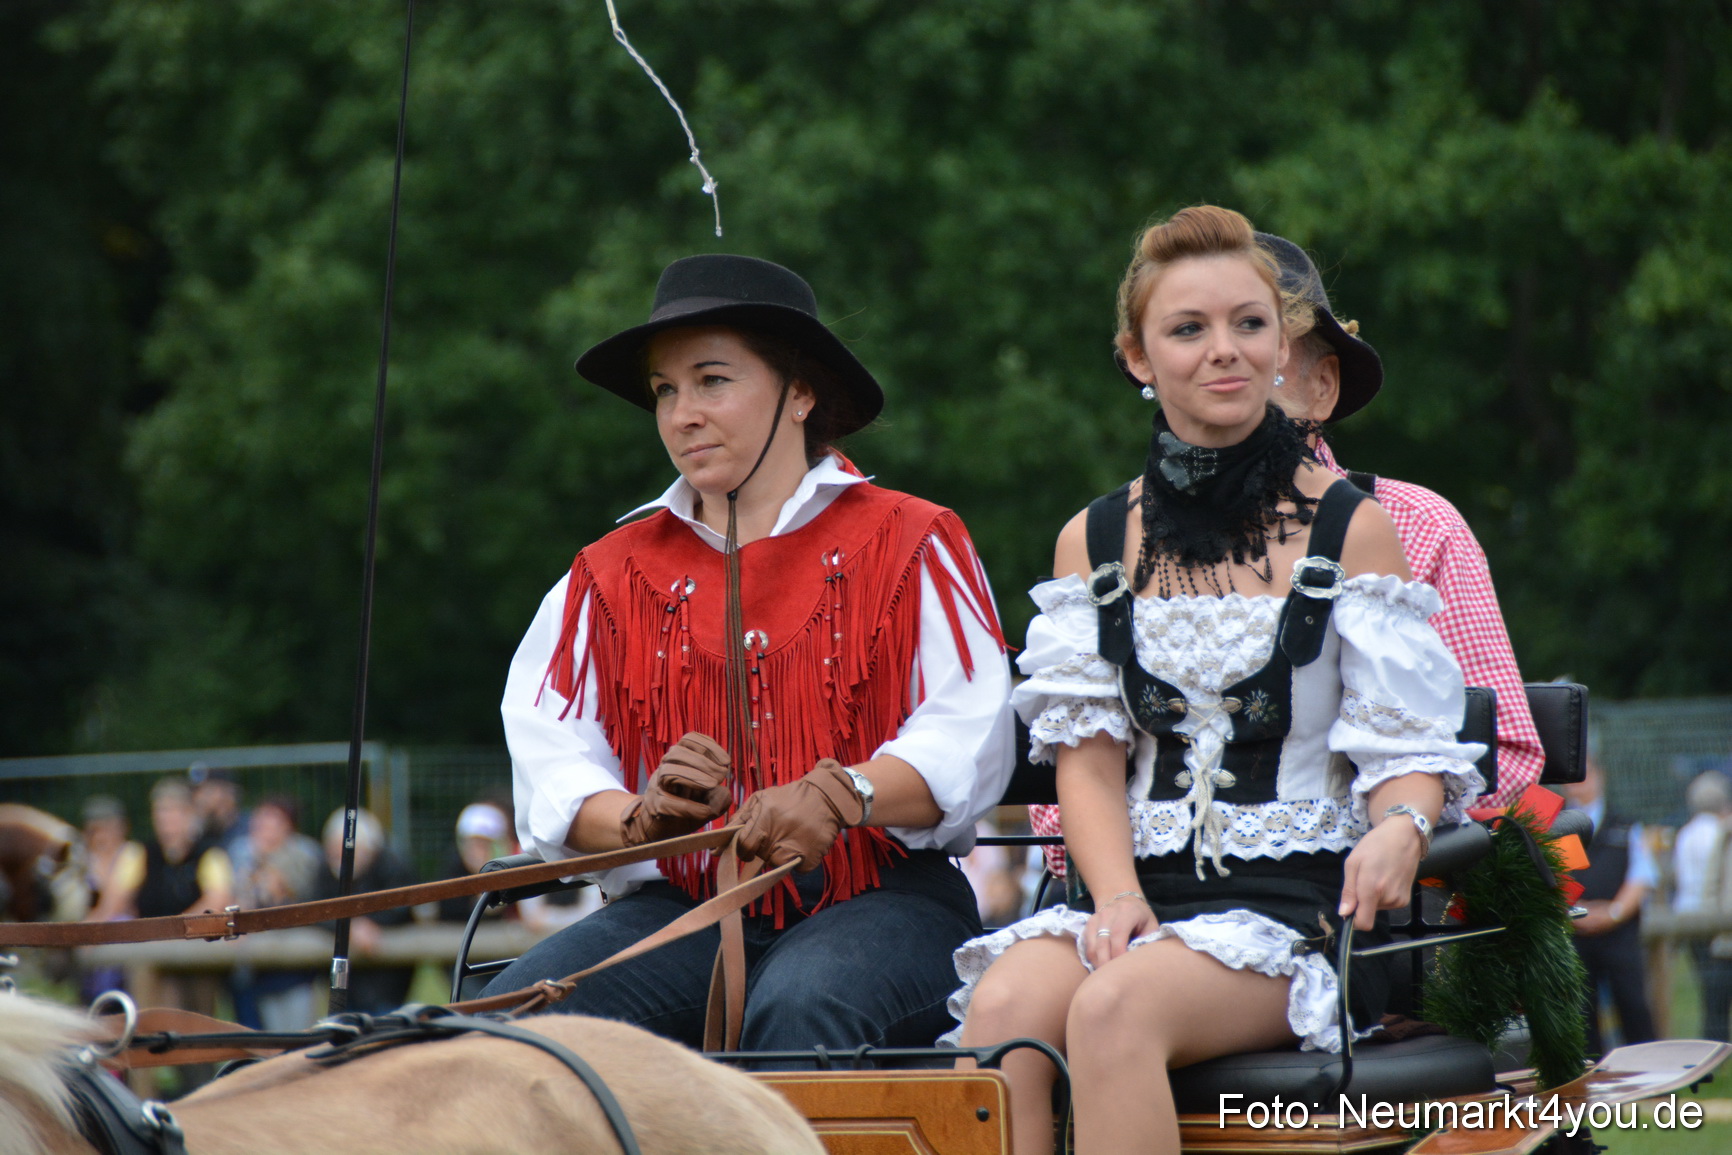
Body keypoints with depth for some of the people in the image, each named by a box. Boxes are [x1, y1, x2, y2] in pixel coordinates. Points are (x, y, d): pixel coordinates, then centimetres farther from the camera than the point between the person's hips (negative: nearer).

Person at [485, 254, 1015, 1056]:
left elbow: (971, 745, -5)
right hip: (680, 906, 3)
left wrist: (840, 795, -25)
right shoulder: (613, 575, 18)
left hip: (875, 898, -3)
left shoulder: (909, 546, 9)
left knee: (799, 1008, -38)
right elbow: (551, 764, 4)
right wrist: (641, 820, -19)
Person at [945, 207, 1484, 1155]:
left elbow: (1406, 750, 3)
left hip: (1296, 904, -3)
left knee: (1116, 1008, -34)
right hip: (1141, 889, 3)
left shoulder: (1351, 529, 6)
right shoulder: (1093, 542, 14)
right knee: (1004, 1008, -30)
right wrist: (1118, 896, -12)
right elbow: (1087, 754, 7)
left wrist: (1401, 829, -21)